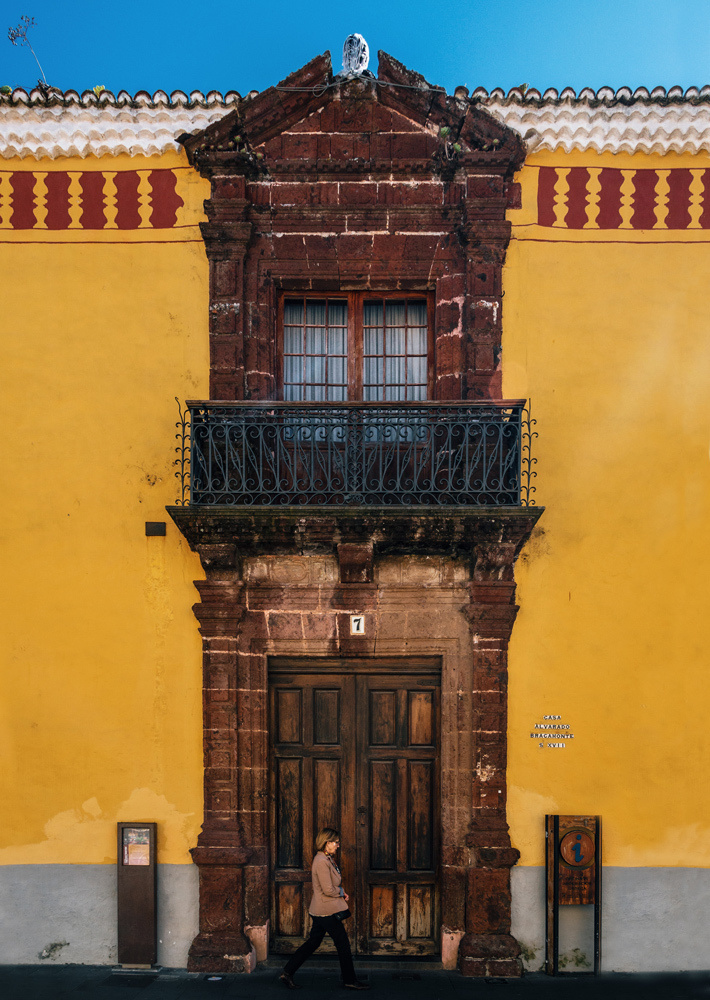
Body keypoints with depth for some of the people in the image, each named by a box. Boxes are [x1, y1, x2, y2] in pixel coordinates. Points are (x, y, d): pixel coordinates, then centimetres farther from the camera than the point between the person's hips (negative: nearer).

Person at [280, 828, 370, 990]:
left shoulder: (326, 859, 12)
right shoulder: (322, 861, -20)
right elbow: (328, 890, -23)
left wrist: (341, 892, 4)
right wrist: (341, 892, -5)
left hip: (320, 910, 10)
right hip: (327, 911, -10)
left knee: (313, 942, 13)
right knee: (343, 944, 1)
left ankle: (287, 973, 15)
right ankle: (350, 980, 12)